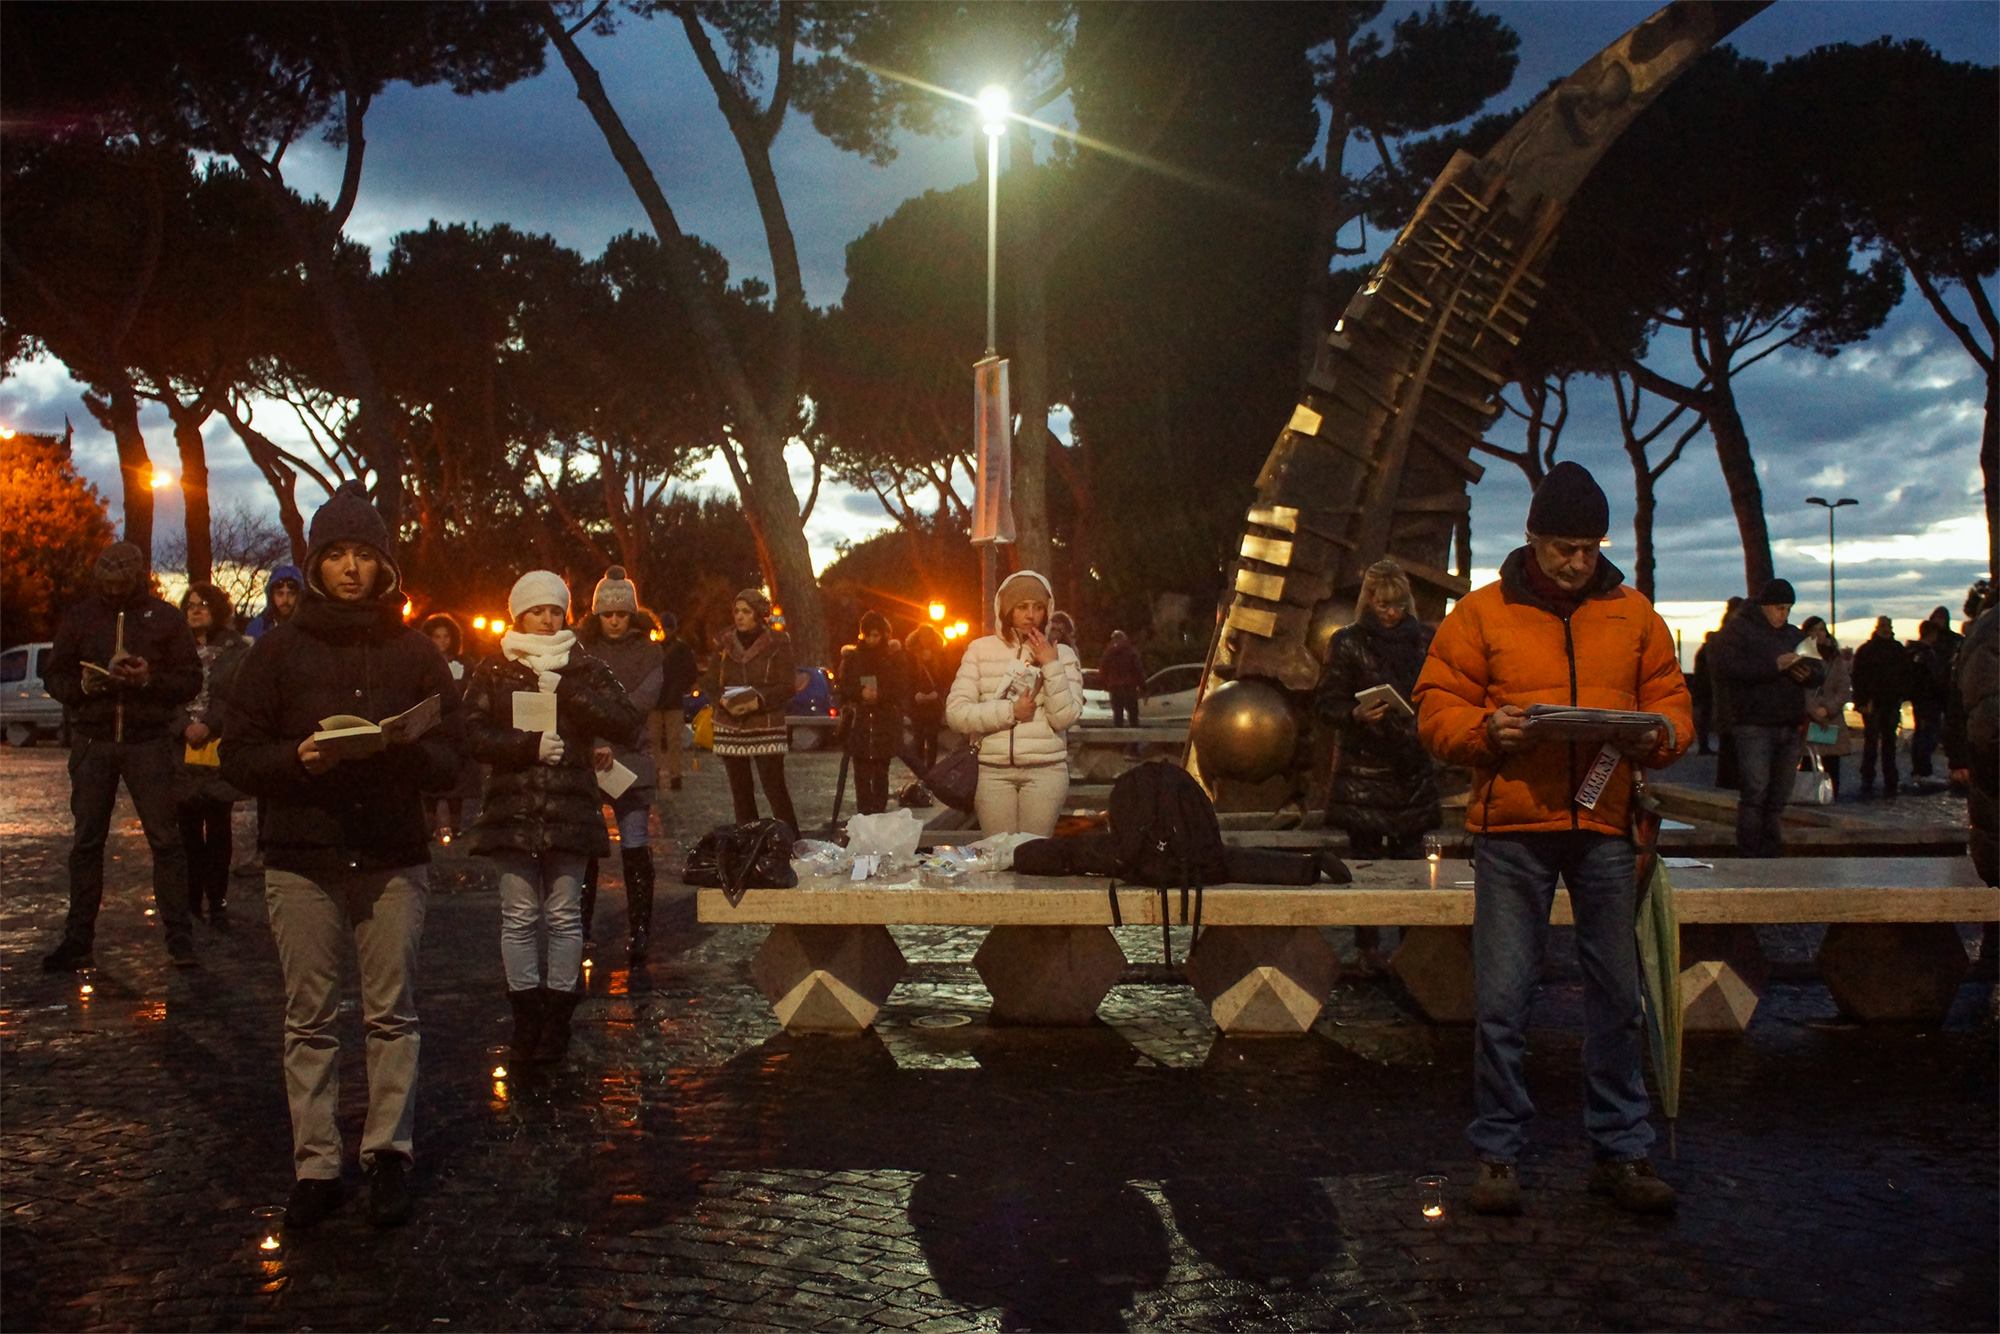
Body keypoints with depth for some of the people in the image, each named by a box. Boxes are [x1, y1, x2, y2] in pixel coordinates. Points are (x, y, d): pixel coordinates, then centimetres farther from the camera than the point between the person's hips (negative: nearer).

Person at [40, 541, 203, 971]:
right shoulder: (79, 617, 8)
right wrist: (82, 685, -11)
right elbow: (54, 675, 10)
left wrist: (151, 678, -17)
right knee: (86, 840, 6)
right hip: (92, 741, 2)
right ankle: (78, 939, 12)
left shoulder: (164, 618, 3)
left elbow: (191, 678, 1)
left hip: (149, 741, -2)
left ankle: (179, 936, -1)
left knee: (164, 837, -4)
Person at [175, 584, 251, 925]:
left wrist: (209, 725, -12)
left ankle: (217, 902, 6)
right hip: (184, 752, 1)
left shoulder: (237, 650, 5)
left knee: (218, 830, 1)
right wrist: (186, 727, -10)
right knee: (188, 830, 3)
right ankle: (191, 900, 9)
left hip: (221, 751, -1)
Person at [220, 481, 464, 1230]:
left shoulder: (414, 651, 9)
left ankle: (388, 1156, 10)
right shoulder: (280, 648, 8)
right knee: (310, 1019, 2)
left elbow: (449, 761, 7)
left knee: (392, 1013, 1)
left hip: (394, 857, 0)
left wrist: (408, 750, -15)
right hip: (302, 858, 0)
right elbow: (238, 757, 4)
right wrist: (297, 759, -15)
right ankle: (315, 1165, 10)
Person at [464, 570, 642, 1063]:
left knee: (564, 916, 2)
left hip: (571, 809, 0)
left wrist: (565, 690, -12)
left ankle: (557, 1021, 11)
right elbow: (473, 733, -3)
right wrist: (531, 745, -15)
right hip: (512, 808, 0)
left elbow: (629, 726, -5)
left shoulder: (585, 670, 8)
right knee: (520, 916, 2)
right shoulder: (493, 671, 8)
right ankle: (526, 1020, 11)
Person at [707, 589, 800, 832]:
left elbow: (787, 687, -5)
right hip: (730, 726, 4)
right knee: (740, 791, 8)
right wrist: (723, 700, -10)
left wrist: (759, 700, -20)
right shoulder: (724, 643, 9)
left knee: (775, 788, -10)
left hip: (766, 726, -4)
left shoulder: (777, 643, -2)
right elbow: (712, 684, 11)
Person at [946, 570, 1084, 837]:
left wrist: (1050, 665, -10)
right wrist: (1011, 711, -10)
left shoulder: (1062, 654, 6)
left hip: (1045, 769, 0)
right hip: (993, 770, 0)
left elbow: (1065, 717, -5)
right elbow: (956, 713, -3)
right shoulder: (981, 649, 5)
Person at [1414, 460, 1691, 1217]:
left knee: (1618, 996, 8)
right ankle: (1497, 1152, 14)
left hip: (1605, 827, 3)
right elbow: (1436, 711, 2)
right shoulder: (1481, 614, 3)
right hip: (1511, 830, -2)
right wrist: (1487, 728, -18)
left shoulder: (1633, 616, 11)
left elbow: (1672, 702, 13)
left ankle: (1620, 1151, 22)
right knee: (1500, 999, 0)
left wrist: (1660, 734, -9)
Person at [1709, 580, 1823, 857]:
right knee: (1754, 793, -13)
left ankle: (1772, 855, 14)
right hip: (1754, 726, -6)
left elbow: (1821, 671, 24)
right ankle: (1749, 856, -10)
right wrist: (1774, 665, -20)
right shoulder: (1737, 631, 1)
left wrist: (1808, 674, -1)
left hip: (1790, 727, 7)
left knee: (1778, 798, 9)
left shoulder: (1794, 635, 22)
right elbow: (1727, 667, -16)